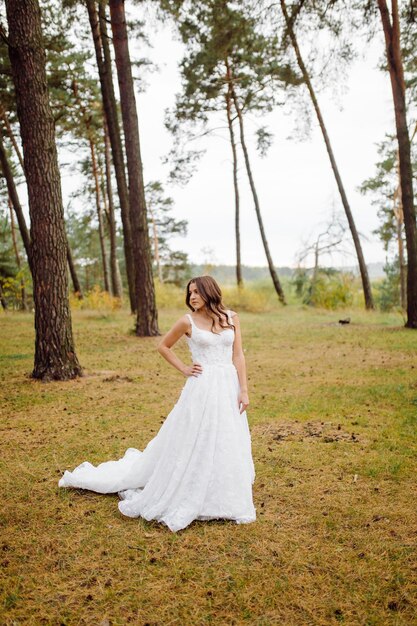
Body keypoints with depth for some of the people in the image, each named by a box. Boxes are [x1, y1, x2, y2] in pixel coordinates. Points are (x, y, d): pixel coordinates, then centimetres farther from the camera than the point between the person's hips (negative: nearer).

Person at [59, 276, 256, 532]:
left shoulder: (232, 318, 3)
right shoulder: (188, 321, -3)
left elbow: (238, 355, 3)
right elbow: (164, 346, 10)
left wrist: (244, 391, -2)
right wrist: (184, 369, 1)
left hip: (229, 387, 3)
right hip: (202, 388, -3)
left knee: (227, 447, 10)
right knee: (192, 443, 2)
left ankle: (224, 499, 28)